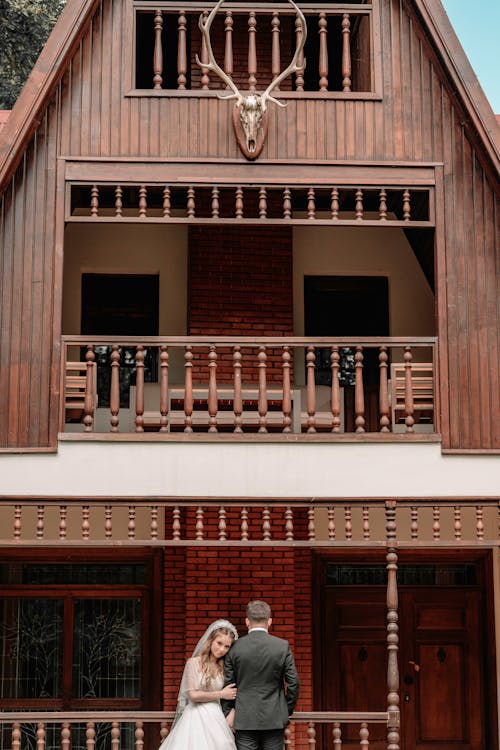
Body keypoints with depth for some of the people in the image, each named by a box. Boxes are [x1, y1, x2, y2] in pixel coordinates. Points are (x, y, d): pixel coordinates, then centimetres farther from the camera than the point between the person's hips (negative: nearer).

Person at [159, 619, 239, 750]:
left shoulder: (224, 667, 10)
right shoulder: (193, 663, -1)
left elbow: (233, 696, 9)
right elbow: (193, 695, -8)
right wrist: (221, 694, -5)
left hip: (217, 719, 3)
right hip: (196, 719, -3)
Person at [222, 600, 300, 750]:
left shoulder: (235, 648, -2)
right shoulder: (283, 646, -3)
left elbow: (227, 684, 1)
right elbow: (293, 683, -2)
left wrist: (228, 712, 9)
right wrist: (287, 711, 10)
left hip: (244, 720, 0)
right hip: (274, 719, 0)